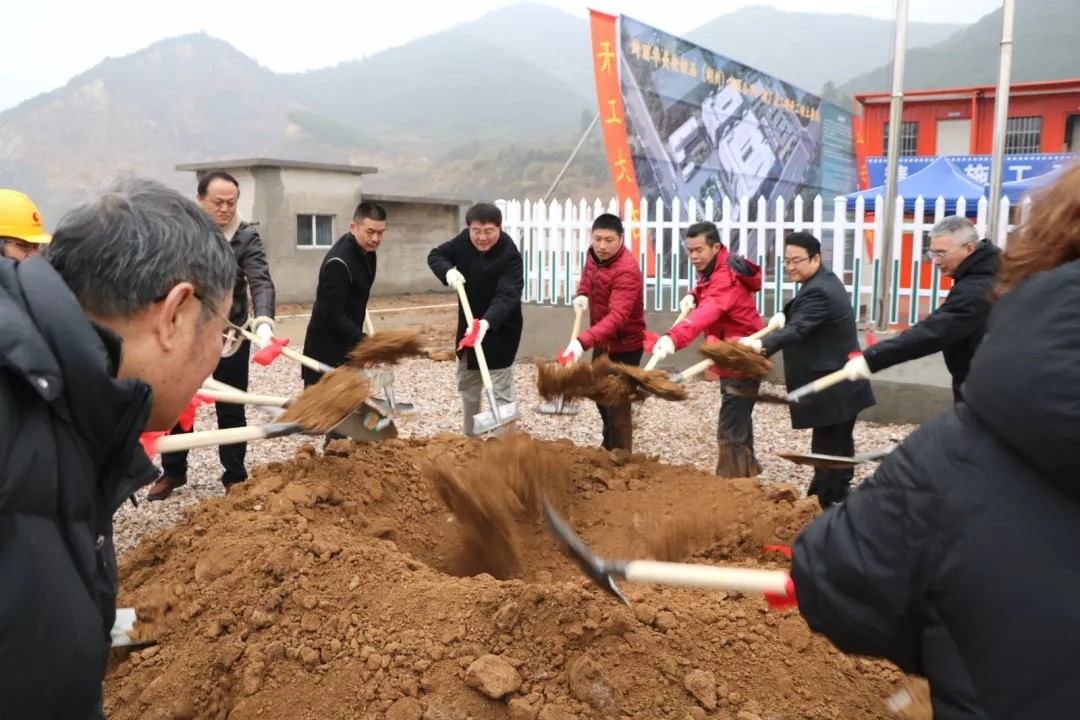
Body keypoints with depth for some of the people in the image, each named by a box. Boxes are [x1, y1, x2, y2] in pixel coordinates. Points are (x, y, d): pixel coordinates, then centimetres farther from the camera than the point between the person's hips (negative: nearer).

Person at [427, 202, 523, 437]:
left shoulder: (510, 255, -26)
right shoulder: (464, 240, -7)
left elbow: (507, 296, -36)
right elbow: (435, 255, 2)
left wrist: (486, 322, -52)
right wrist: (448, 271, -21)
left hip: (500, 330, -7)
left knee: (501, 389, -7)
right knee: (467, 384, 21)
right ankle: (469, 435, 39)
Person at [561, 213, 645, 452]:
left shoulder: (627, 271, -31)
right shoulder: (593, 254, -4)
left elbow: (616, 316, -42)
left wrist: (583, 341, -54)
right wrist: (582, 294, -3)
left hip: (623, 346, -9)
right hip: (602, 341, 10)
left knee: (617, 406, -7)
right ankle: (608, 446, 50)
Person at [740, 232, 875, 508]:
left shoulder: (817, 291, -22)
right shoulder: (825, 280, 12)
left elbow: (797, 329, -37)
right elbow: (801, 319, 25)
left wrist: (763, 344, -51)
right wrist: (785, 314, 6)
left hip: (832, 389, -11)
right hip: (842, 384, 11)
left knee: (826, 451, -7)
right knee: (839, 446, 20)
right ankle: (840, 495, 33)